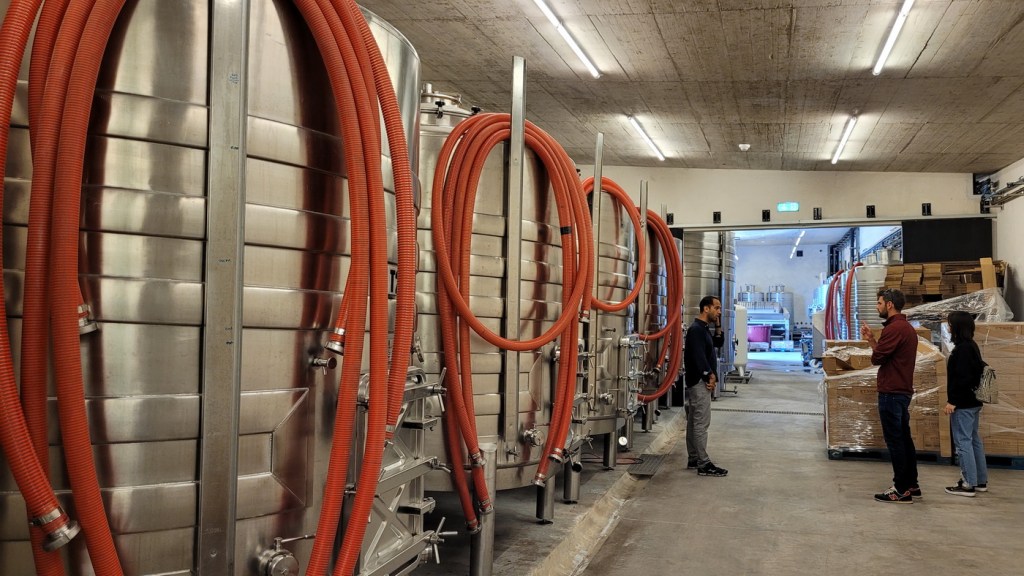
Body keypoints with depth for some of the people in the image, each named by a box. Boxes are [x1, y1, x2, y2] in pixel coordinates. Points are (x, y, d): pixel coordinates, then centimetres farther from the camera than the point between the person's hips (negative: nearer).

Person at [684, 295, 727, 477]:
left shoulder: (705, 329, 15)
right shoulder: (696, 329, -17)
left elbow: (719, 343, 22)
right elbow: (699, 356, -22)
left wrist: (717, 326, 7)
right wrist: (710, 375, -18)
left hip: (700, 381, 11)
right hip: (699, 381, -11)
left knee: (694, 421, 14)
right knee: (701, 423, -9)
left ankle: (693, 459, 20)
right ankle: (703, 464, -8)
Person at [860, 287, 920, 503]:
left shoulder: (894, 328, -17)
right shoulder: (907, 327, 16)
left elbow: (877, 358, -18)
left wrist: (871, 341, 1)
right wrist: (871, 339, 11)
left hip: (891, 393, -10)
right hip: (904, 391, 10)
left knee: (894, 440, -6)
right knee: (904, 438, 15)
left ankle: (901, 490, -3)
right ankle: (912, 485, 22)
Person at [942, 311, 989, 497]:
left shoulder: (962, 349, -18)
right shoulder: (972, 346, 12)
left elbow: (962, 378, -23)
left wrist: (952, 401, -19)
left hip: (963, 404, -10)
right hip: (973, 402, 10)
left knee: (963, 442, -5)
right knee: (974, 440, 15)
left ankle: (968, 484, -1)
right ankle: (980, 481, 22)